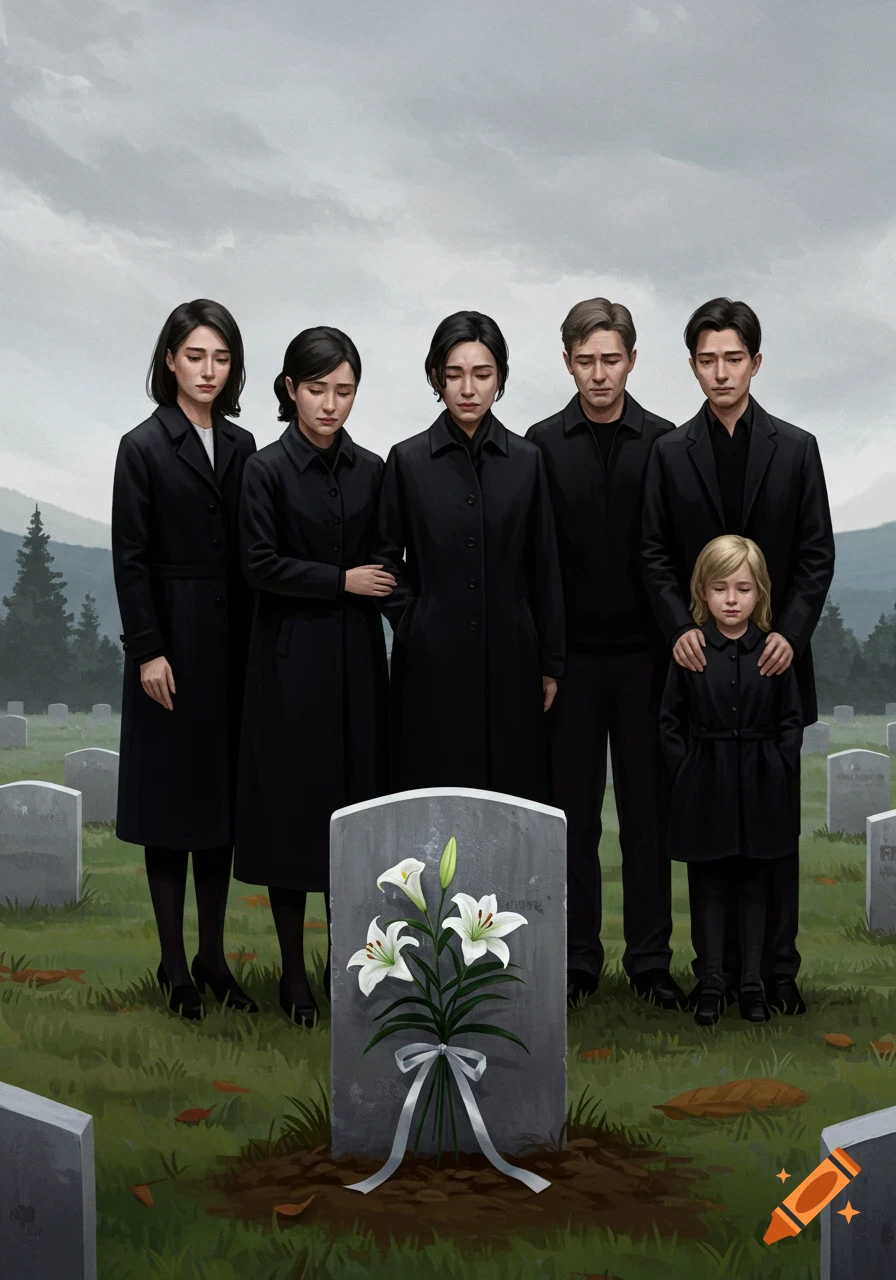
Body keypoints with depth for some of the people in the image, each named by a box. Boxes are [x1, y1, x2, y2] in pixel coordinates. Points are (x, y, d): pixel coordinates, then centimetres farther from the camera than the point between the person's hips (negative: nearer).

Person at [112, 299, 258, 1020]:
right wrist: (147, 650, -14)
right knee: (171, 797, 2)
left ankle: (214, 959, 19)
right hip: (174, 640, -5)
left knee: (224, 797, 9)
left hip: (234, 641, 5)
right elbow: (130, 557, -8)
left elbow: (253, 552, 10)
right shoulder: (144, 447, -4)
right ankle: (175, 966, 11)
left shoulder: (241, 446, 10)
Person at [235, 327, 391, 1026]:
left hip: (357, 653, 4)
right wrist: (343, 581, -11)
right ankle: (294, 968, 12)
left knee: (357, 798, 5)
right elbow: (261, 564, -10)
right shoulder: (269, 468, -5)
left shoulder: (371, 469, 7)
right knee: (292, 798, 1)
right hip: (291, 654, -4)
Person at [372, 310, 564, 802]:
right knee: (434, 792, 1)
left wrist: (550, 663, 7)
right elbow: (385, 555, 7)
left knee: (511, 787, 3)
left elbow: (544, 567, 6)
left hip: (509, 656, 1)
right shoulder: (408, 460, 1)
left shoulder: (526, 460, 4)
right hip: (432, 658, -1)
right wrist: (410, 622, -3)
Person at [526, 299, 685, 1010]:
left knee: (648, 813, 5)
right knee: (573, 814, 5)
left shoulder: (666, 444, 2)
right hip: (571, 655, 0)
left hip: (645, 655, 0)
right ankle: (578, 959, 16)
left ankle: (651, 960, 15)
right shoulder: (542, 445, 2)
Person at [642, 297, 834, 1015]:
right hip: (701, 659, 0)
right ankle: (716, 967, 12)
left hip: (775, 658, 0)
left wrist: (792, 633, -11)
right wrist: (679, 626, -12)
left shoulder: (796, 449, 6)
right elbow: (656, 555, 3)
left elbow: (817, 554, 3)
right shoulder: (671, 453, 6)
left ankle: (777, 968, 12)